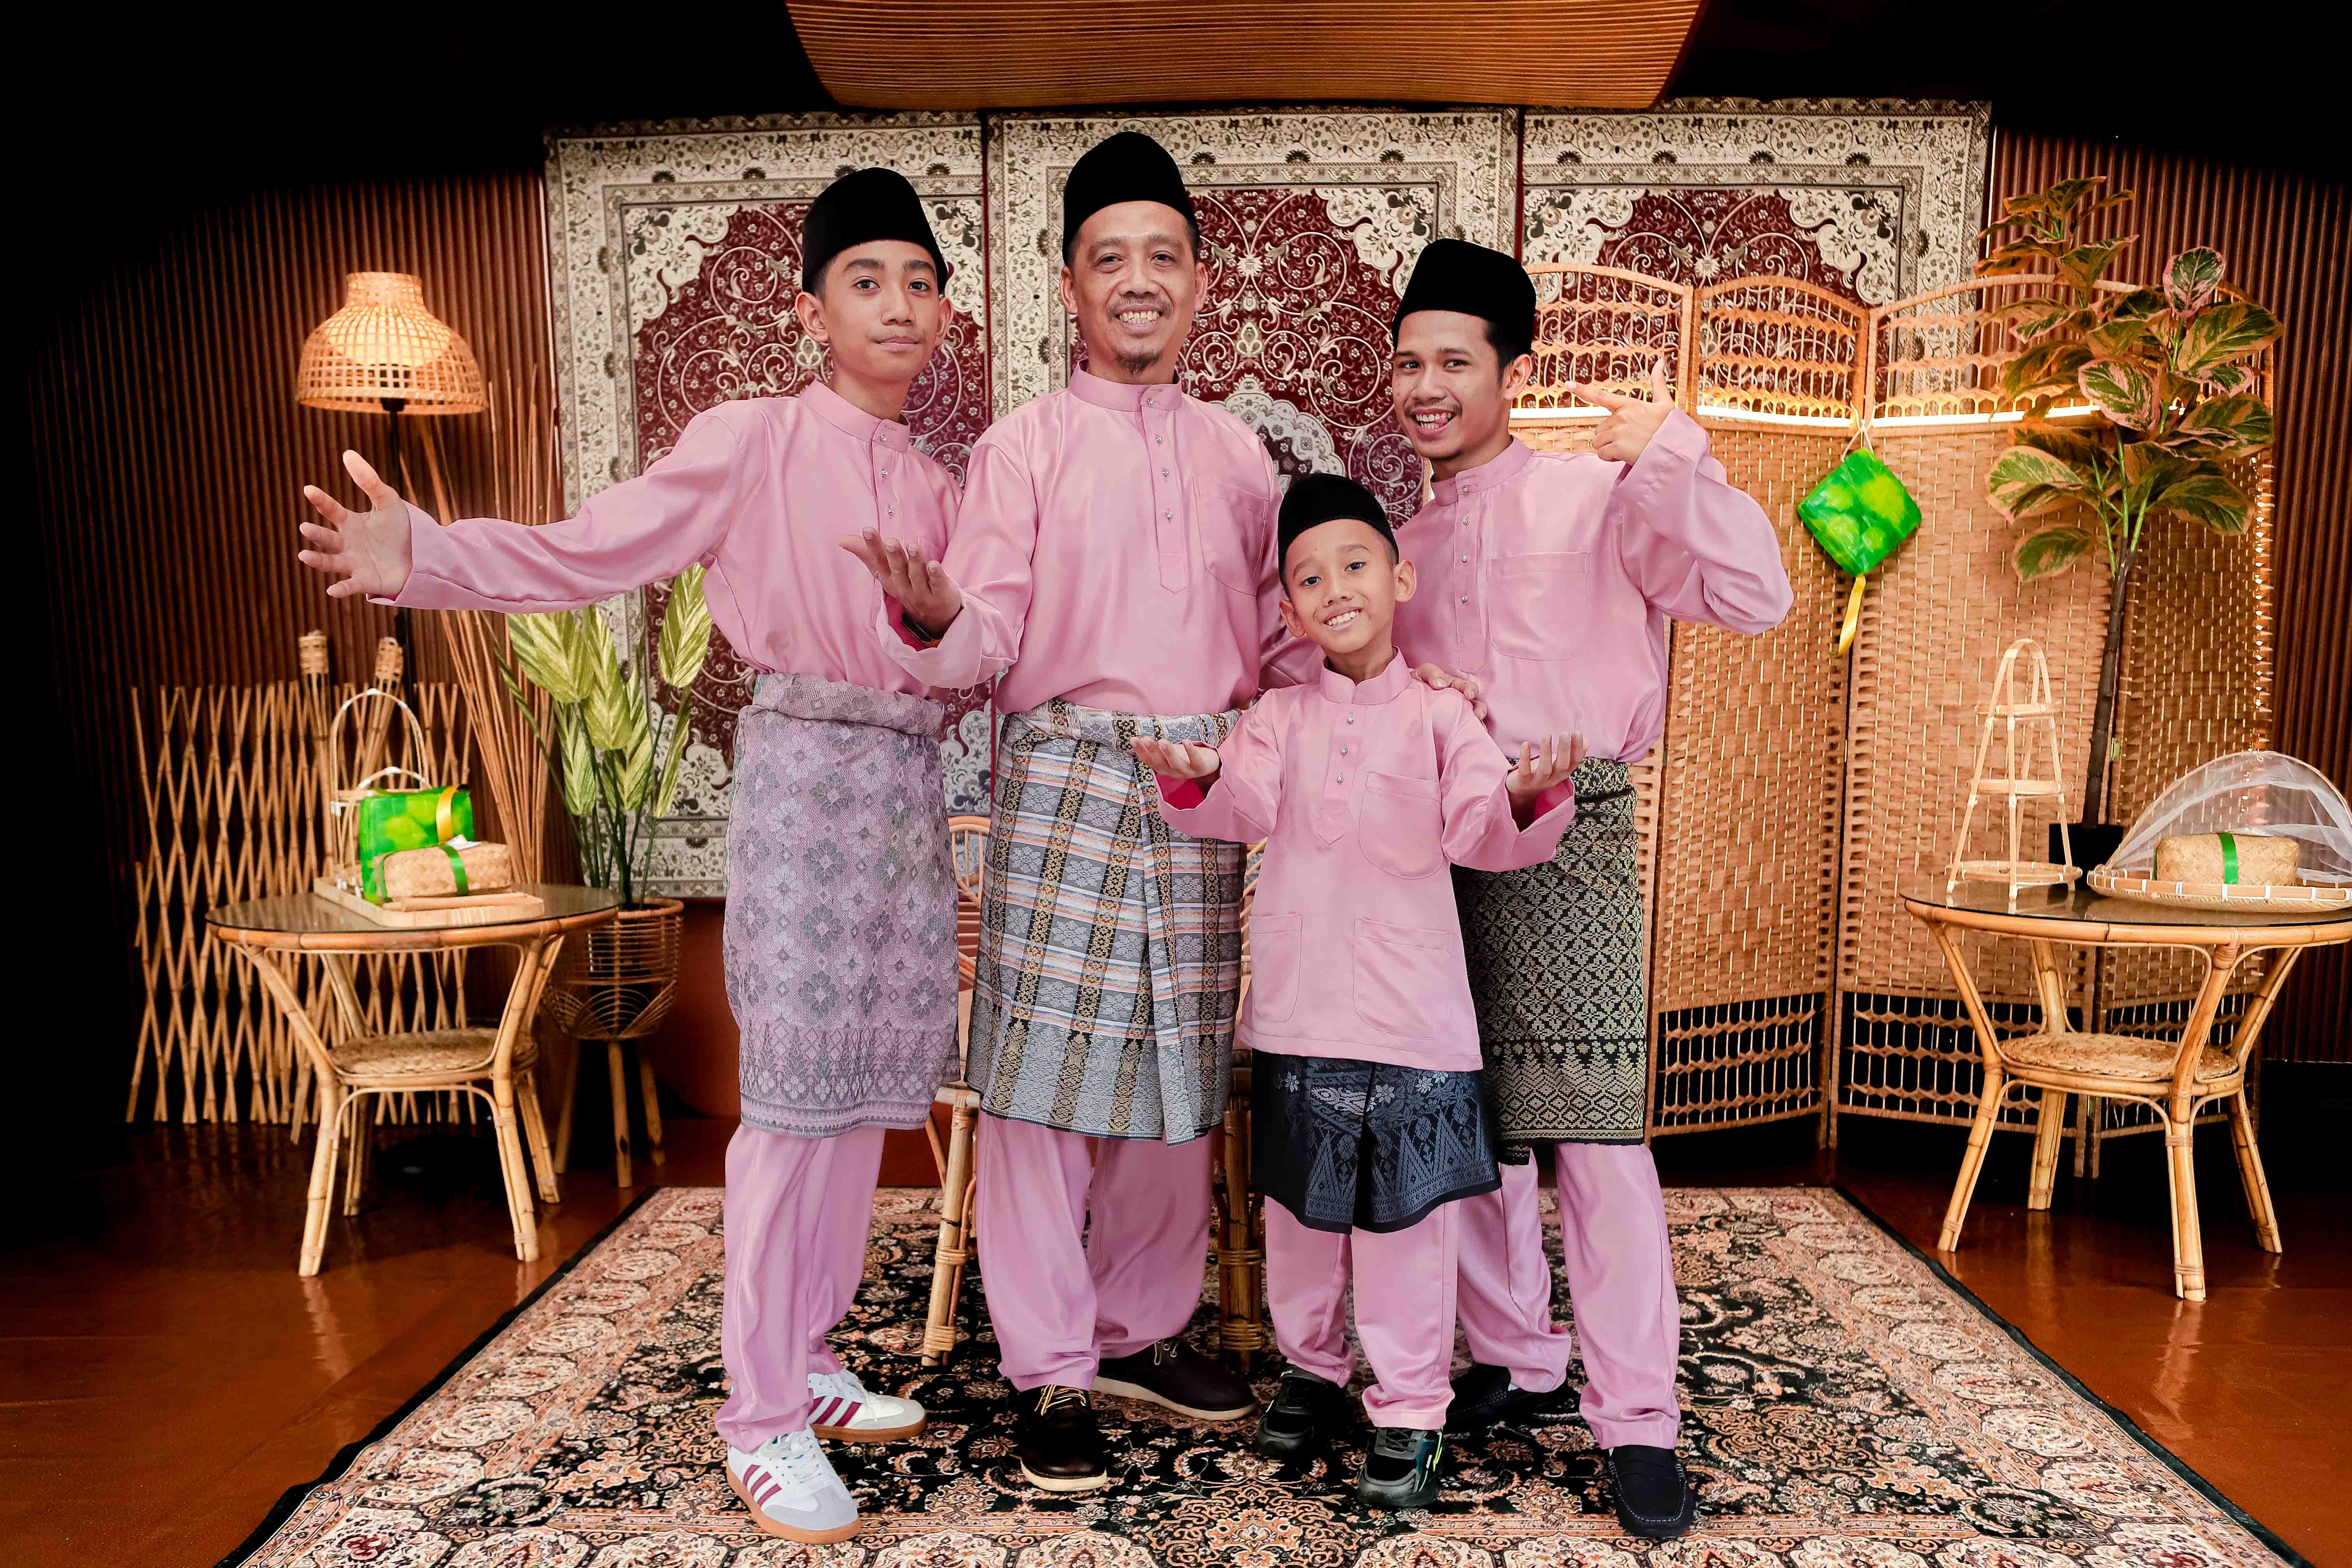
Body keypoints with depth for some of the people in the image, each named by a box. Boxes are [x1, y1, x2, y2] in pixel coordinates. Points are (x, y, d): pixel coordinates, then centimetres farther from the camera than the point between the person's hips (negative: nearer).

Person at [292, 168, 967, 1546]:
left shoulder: (937, 487, 15)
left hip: (913, 781, 6)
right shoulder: (753, 441, -2)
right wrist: (423, 556, -22)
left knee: (868, 1084, 10)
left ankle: (809, 1362, 25)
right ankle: (762, 1421, 5)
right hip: (803, 766, -6)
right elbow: (591, 553, -10)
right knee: (794, 1094, -7)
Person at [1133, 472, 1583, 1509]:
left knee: (1406, 1216, 3)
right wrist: (1196, 783, -31)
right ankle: (1311, 1366, 36)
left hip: (1410, 1014, -2)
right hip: (1298, 1008, 3)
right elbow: (1246, 808, -10)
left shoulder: (1440, 716, 0)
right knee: (1301, 1207, 16)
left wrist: (1527, 800, -31)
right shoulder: (1279, 717, 6)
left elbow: (1482, 834, -10)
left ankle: (1409, 1410, 17)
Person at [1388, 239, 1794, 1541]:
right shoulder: (1406, 541, 17)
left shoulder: (1595, 496, -1)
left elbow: (1754, 595, -13)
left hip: (1565, 834, -6)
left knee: (1591, 1126, -10)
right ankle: (1512, 1362, 27)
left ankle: (1638, 1420, 1)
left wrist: (1670, 453, -19)